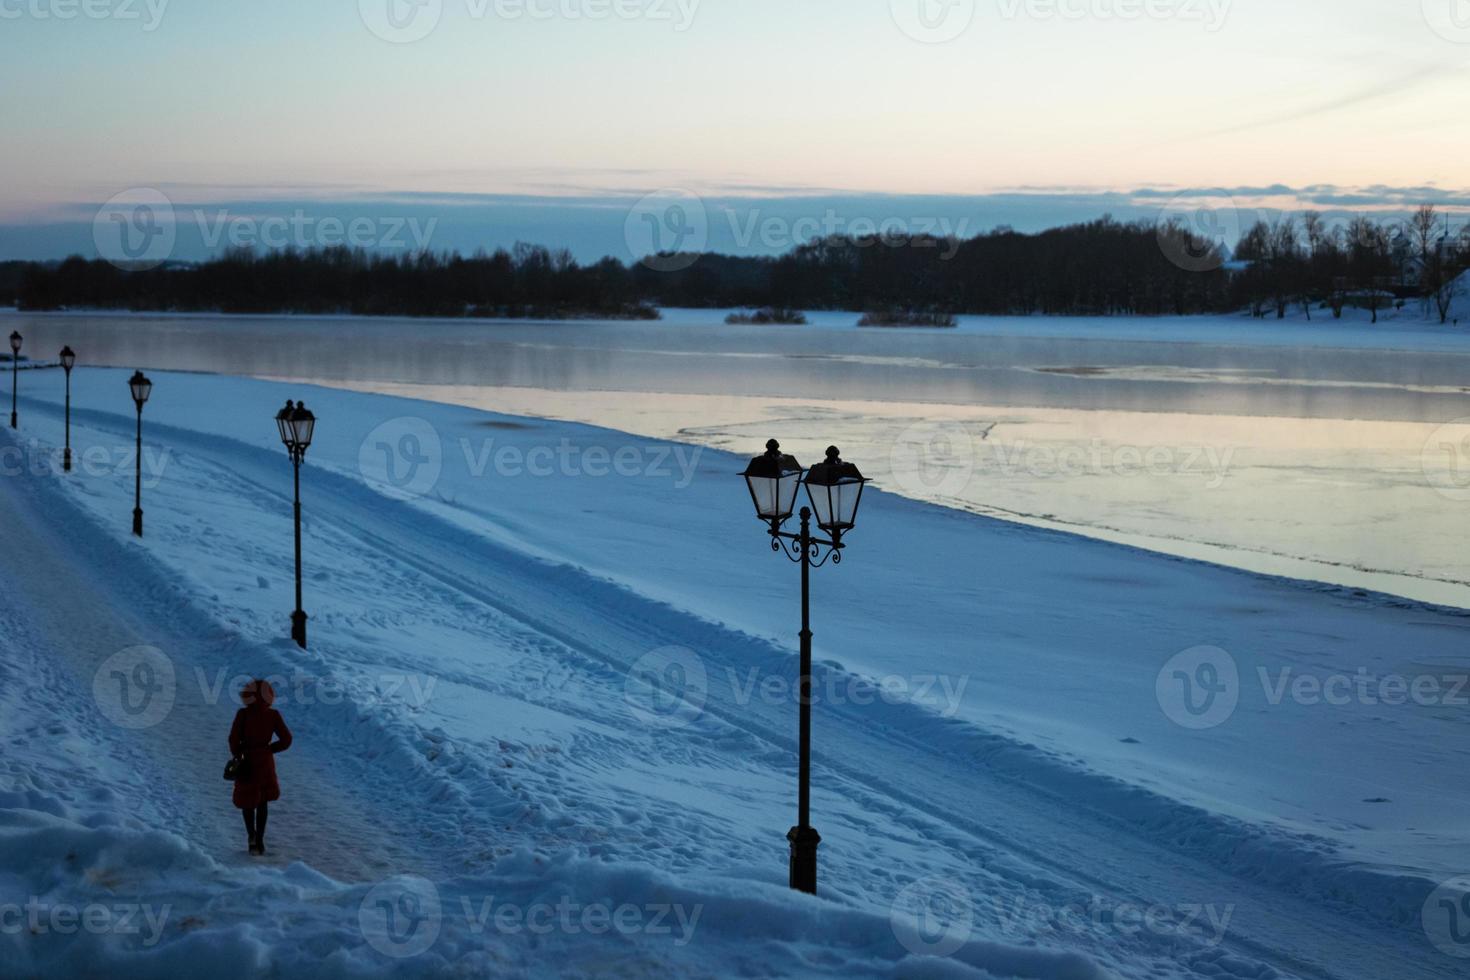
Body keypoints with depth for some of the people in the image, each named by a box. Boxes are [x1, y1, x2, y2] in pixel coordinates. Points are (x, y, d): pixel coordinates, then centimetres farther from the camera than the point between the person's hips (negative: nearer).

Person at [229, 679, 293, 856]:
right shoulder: (273, 715, -8)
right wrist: (268, 749, 7)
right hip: (266, 763, 2)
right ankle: (259, 841, 16)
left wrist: (237, 756, 3)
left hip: (248, 762, -2)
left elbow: (233, 739, -15)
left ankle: (252, 836, -4)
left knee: (247, 801, 15)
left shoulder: (243, 714, -15)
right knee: (262, 801, 19)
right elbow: (286, 740, -7)